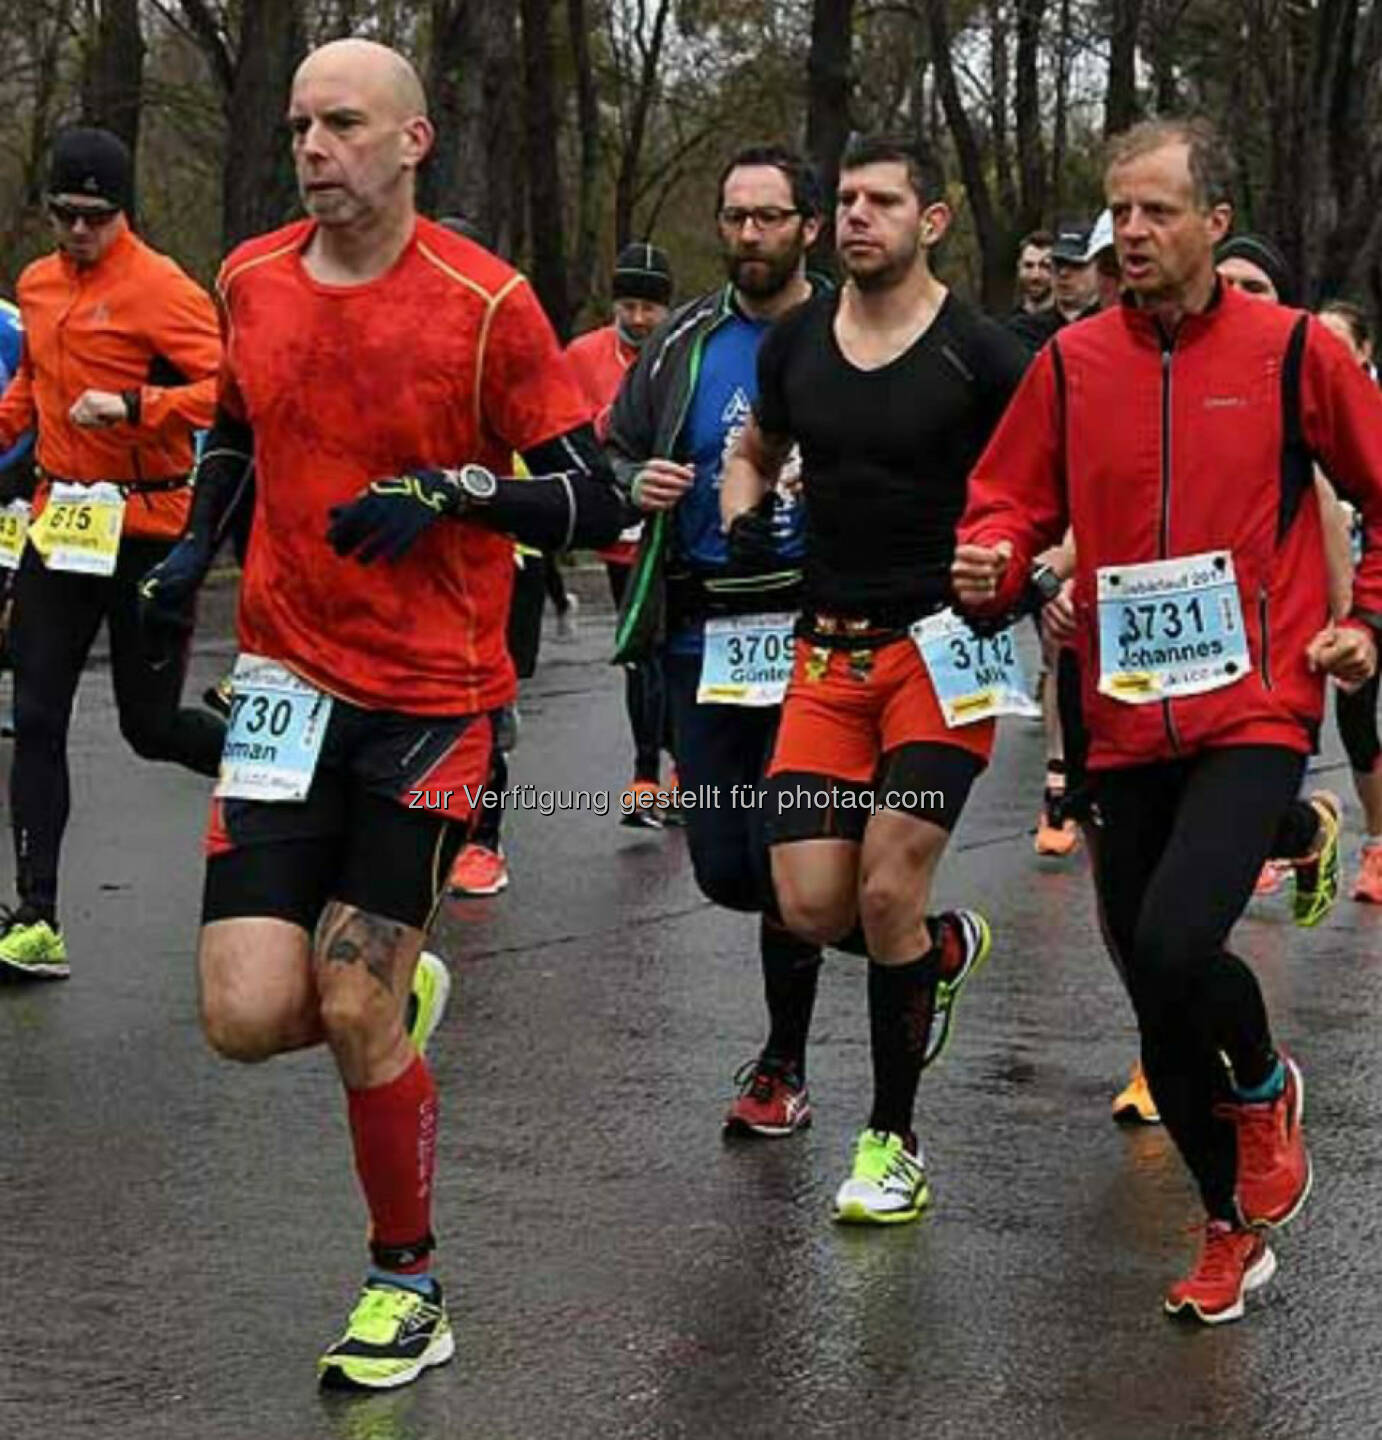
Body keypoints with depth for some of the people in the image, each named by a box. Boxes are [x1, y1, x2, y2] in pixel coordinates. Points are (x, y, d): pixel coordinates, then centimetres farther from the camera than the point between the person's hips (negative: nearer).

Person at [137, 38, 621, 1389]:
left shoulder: (487, 301, -10)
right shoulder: (251, 280, 4)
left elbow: (593, 501, -7)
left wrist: (451, 488, -22)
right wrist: (196, 541, 7)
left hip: (434, 697, -4)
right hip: (291, 681, 4)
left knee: (355, 1020, -3)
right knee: (247, 1017, -8)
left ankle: (406, 1281, 21)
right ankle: (389, 991, 28)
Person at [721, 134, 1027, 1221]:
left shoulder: (980, 354, -6)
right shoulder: (796, 342, 7)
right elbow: (755, 453, 26)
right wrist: (742, 524, 6)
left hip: (942, 647, -4)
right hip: (829, 650, 4)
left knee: (887, 893, -13)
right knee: (812, 908, -4)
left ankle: (893, 1141, 5)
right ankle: (946, 946, 32)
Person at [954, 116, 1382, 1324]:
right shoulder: (1072, 362, 5)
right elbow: (1013, 499, 11)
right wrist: (991, 558, -10)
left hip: (1253, 711, -4)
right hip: (1130, 723, 4)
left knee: (1176, 944, -24)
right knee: (1154, 994, 9)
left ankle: (1264, 1087, 12)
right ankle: (1235, 1230, 29)